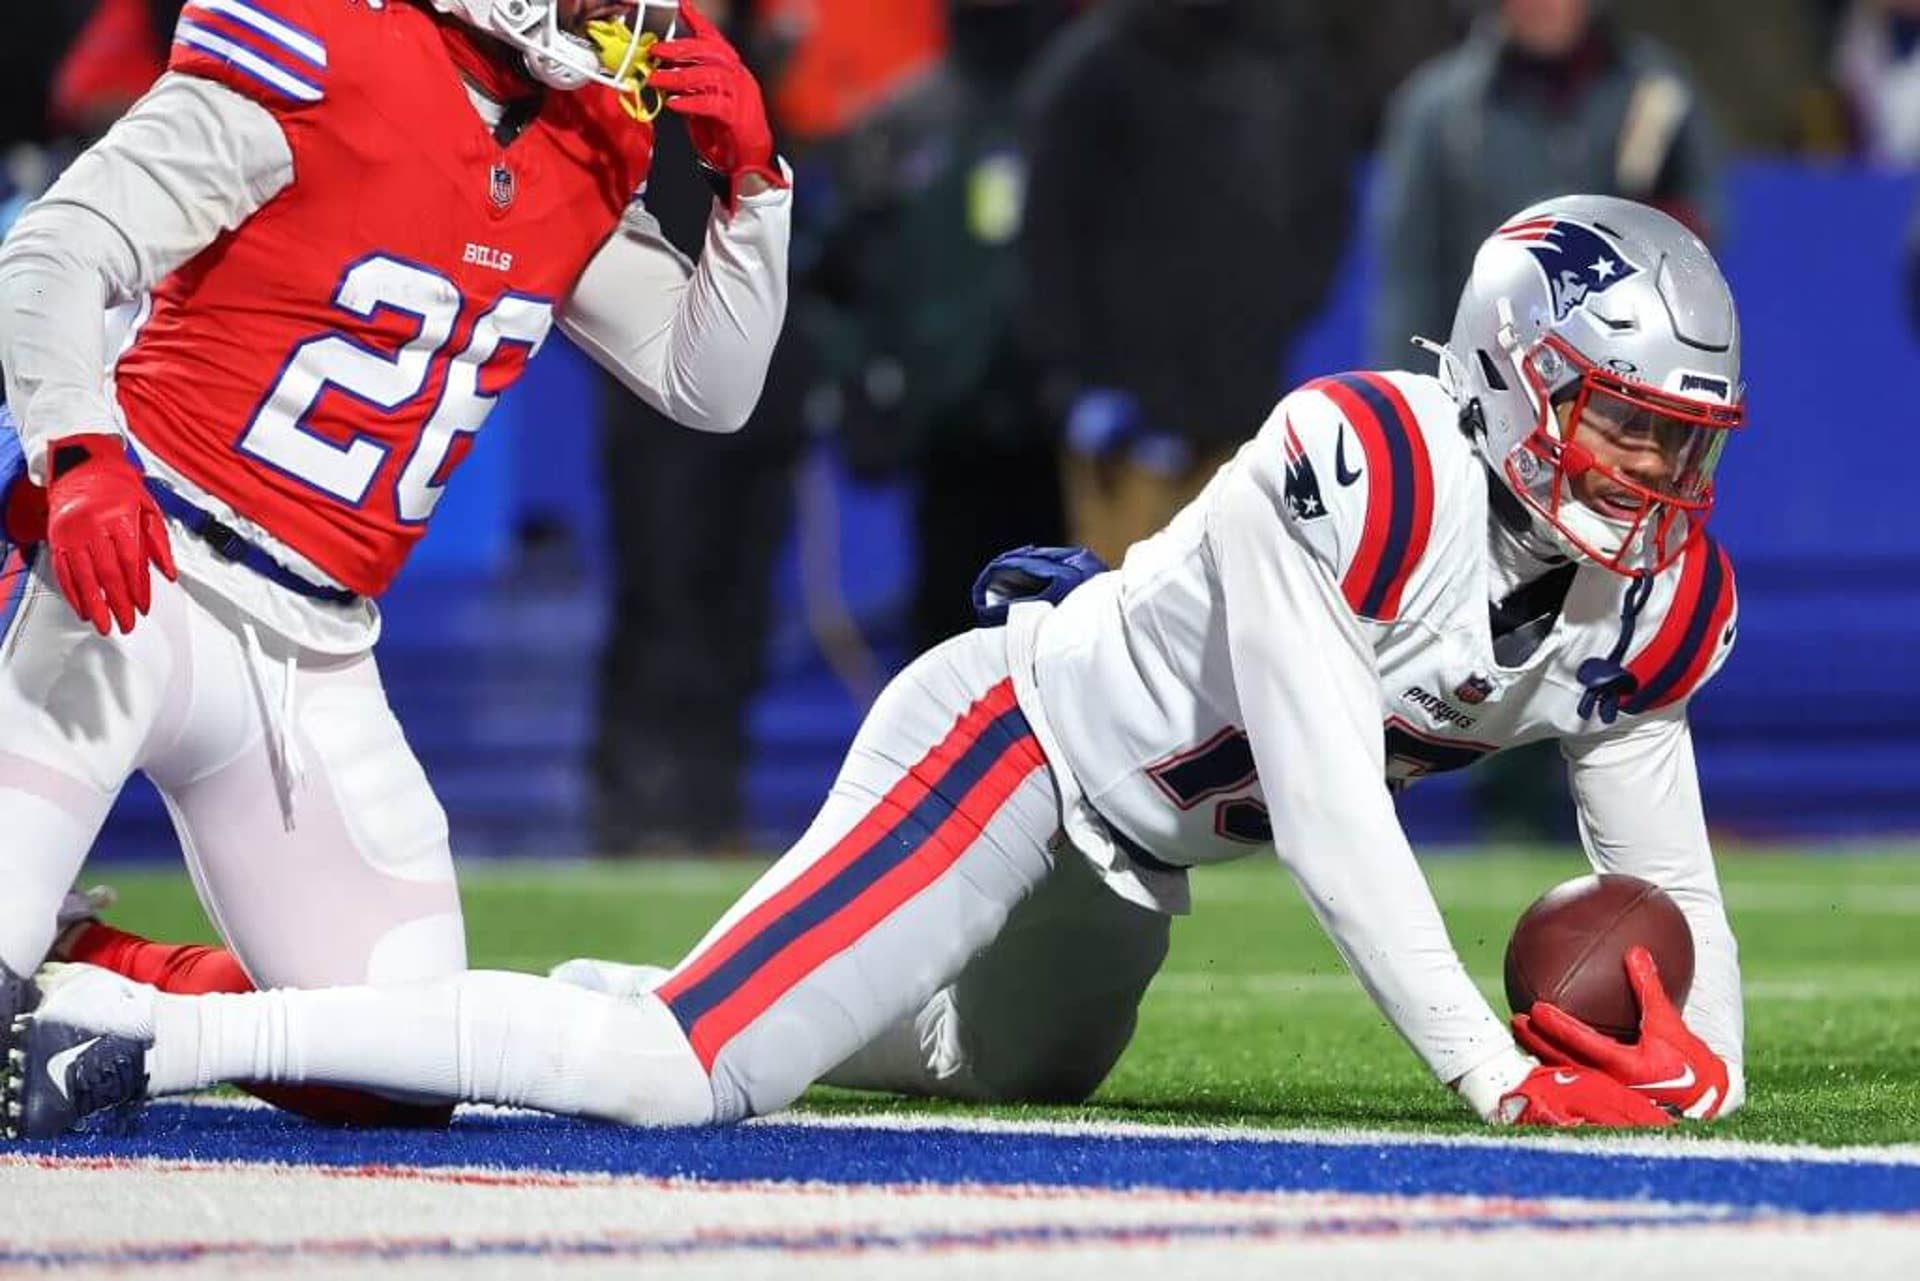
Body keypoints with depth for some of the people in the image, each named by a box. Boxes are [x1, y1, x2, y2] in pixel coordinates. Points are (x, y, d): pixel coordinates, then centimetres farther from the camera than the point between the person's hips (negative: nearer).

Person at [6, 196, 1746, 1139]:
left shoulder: (1654, 601, -4)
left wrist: (1692, 1059, -16)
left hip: (1128, 856, 10)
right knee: (678, 1080, -22)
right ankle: (147, 1033, -19)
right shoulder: (1353, 471, -29)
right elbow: (1328, 821, -31)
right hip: (1009, 741, -9)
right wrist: (1497, 1076, -31)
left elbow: (1670, 881, 4)